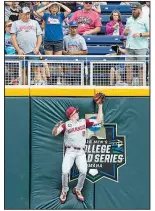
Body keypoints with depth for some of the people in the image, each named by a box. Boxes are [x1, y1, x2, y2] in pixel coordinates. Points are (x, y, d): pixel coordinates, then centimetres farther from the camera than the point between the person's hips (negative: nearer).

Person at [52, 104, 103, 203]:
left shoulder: (84, 122, 13)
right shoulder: (66, 125, 4)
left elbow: (99, 120, 12)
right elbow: (54, 133, -4)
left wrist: (100, 106, 9)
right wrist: (57, 126, -26)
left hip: (81, 152, 2)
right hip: (70, 151, -2)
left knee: (83, 171, -19)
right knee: (65, 172, -19)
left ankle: (78, 190, 6)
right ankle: (64, 191, 8)